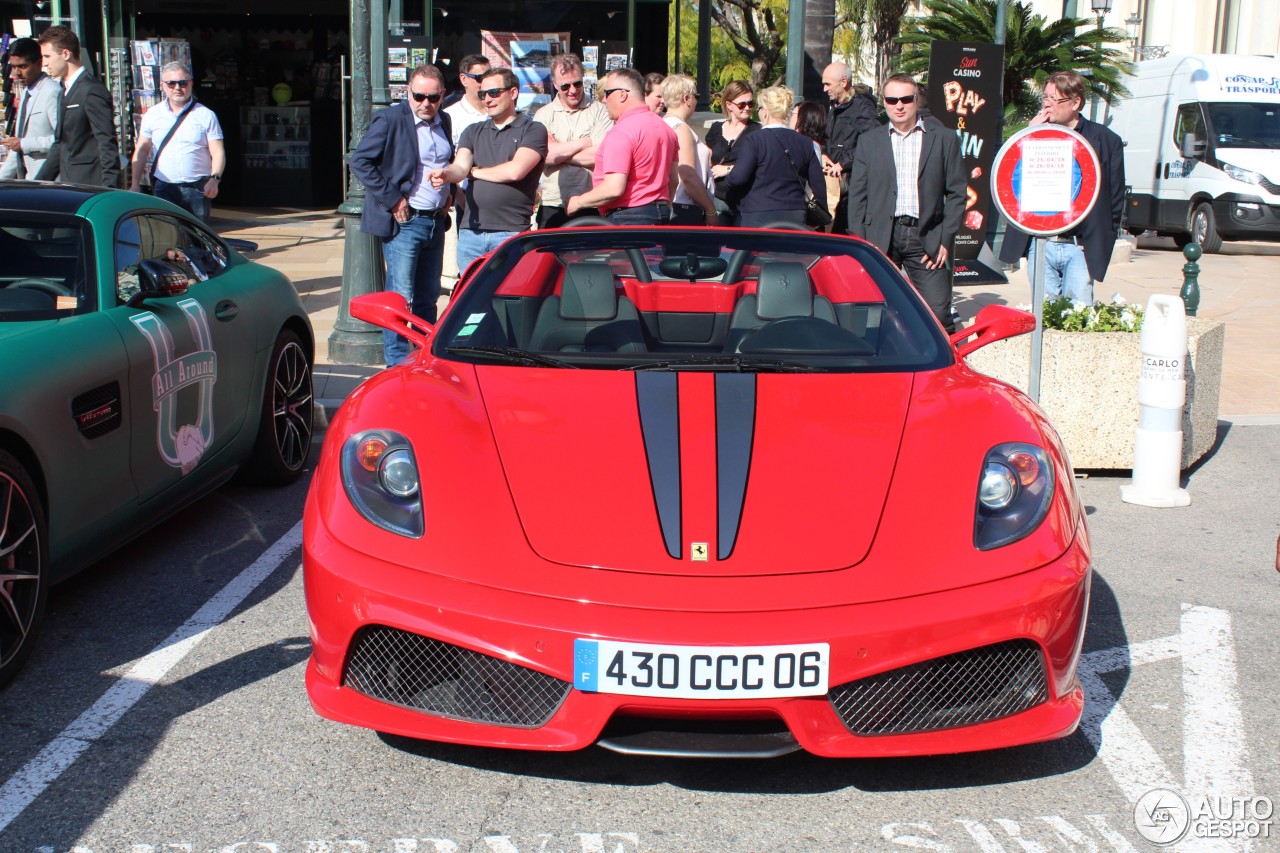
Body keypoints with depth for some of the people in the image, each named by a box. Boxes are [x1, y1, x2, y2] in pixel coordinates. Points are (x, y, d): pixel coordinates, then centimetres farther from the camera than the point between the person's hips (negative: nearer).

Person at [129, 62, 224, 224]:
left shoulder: (205, 115, 3)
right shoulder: (153, 115, 10)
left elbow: (218, 152, -1)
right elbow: (142, 150, 14)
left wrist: (214, 179, -18)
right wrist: (135, 183, 6)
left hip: (197, 188, -1)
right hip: (164, 187, 1)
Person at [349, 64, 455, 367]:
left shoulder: (444, 121, 11)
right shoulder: (390, 119, -10)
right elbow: (360, 161, -12)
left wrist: (448, 192, 10)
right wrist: (391, 199, -15)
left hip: (436, 221, 7)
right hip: (404, 221, -6)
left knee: (428, 297, 13)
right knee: (400, 297, -4)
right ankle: (397, 363, 4)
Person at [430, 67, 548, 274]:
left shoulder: (533, 130, 2)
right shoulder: (473, 132, 17)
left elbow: (515, 171, -12)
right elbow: (460, 166, 2)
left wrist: (474, 171, 3)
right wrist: (446, 173, -23)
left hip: (511, 232, -5)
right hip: (470, 231, 5)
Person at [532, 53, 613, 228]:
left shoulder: (599, 111, 3)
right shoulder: (543, 114, 10)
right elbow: (541, 155, -7)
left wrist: (559, 154, -3)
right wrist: (585, 142, -4)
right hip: (552, 205, 2)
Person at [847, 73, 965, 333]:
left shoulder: (944, 139, 8)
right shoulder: (869, 142, 12)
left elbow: (956, 193, 6)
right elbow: (857, 195, 9)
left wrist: (945, 240, -4)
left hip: (926, 238, -1)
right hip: (881, 237, 2)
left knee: (938, 316, -8)